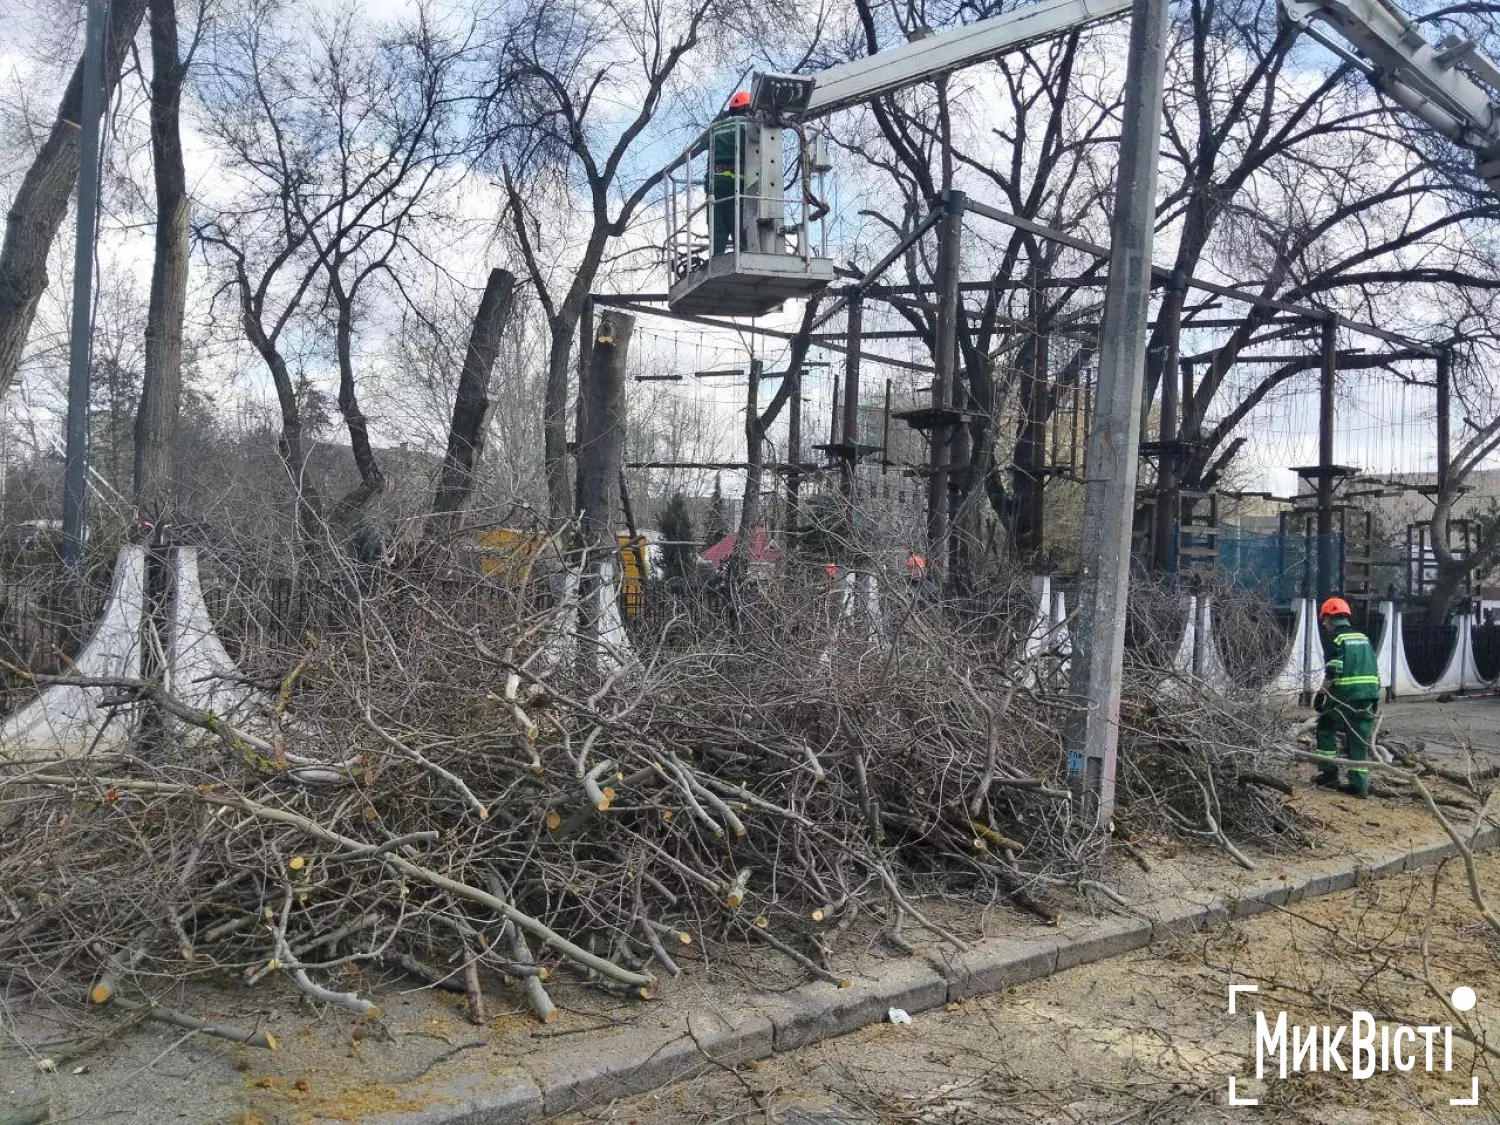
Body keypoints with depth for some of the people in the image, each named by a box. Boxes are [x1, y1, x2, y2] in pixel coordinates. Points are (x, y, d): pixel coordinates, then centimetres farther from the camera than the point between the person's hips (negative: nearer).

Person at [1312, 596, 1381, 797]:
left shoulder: (1337, 639, -7)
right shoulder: (1364, 638, 15)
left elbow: (1332, 672, -14)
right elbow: (1374, 670, 17)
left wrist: (1320, 694, -6)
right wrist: (1374, 697, 22)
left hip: (1345, 697, -6)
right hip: (1369, 696, 6)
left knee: (1326, 727, 12)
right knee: (1360, 739, 9)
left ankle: (1329, 773, 8)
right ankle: (1360, 784, 6)